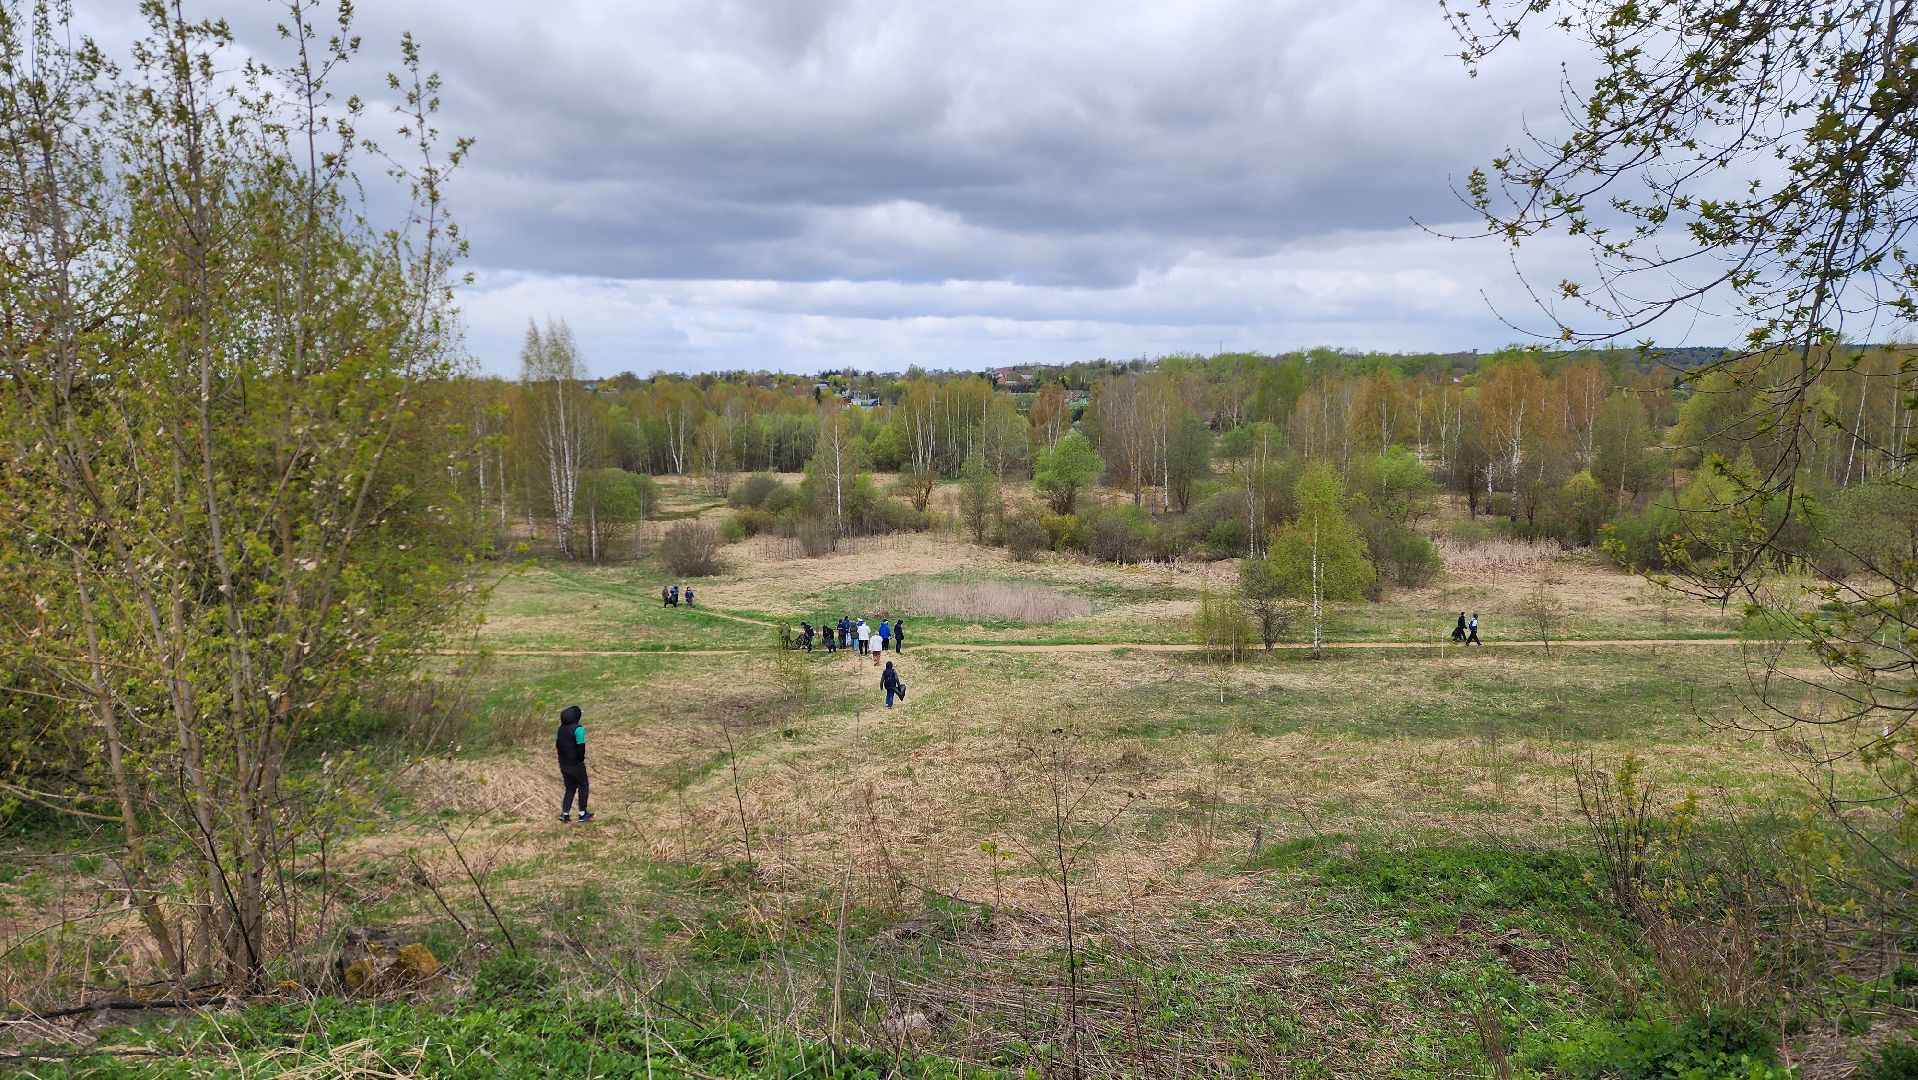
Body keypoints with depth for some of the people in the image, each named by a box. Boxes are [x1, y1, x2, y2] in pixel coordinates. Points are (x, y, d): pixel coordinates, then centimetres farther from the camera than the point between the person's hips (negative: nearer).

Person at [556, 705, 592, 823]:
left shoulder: (561, 728, 5)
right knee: (583, 786, 10)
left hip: (563, 764, 7)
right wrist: (581, 759, -3)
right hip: (576, 764, -7)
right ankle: (582, 814, 12)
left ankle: (565, 813, 10)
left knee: (570, 788, 17)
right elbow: (581, 747, -20)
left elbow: (557, 745, 12)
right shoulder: (578, 729, -19)